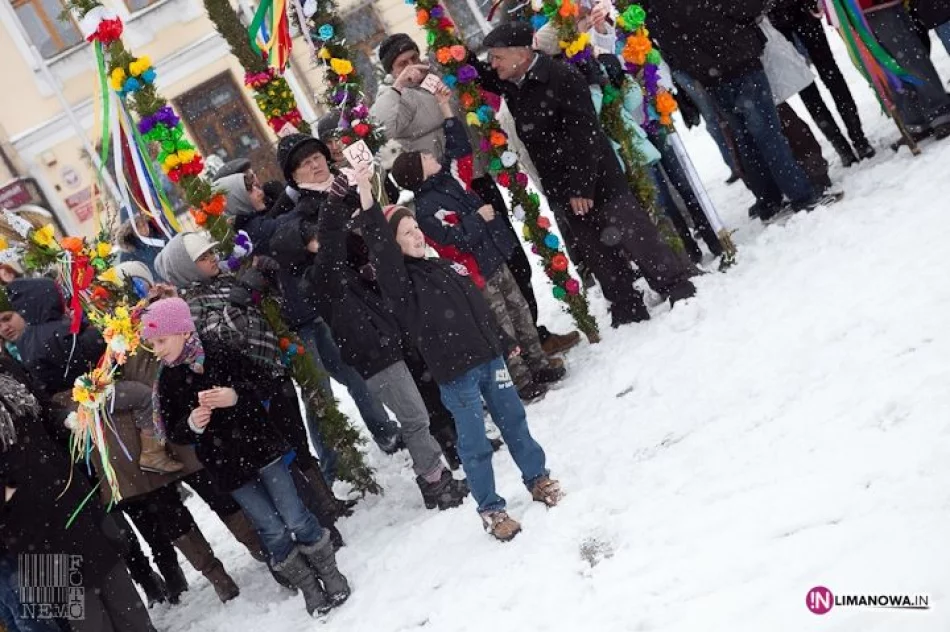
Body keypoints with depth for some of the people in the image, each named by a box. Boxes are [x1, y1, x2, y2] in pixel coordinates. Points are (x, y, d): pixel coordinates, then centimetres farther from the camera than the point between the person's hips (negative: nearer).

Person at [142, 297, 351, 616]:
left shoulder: (219, 353, -9)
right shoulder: (166, 382, -1)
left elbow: (271, 385, -7)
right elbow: (172, 432, 5)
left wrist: (237, 394, -25)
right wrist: (191, 424, -17)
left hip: (261, 447, -2)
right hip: (227, 467, 2)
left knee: (296, 518, -2)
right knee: (273, 530, 1)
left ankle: (330, 573, 20)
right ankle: (308, 586, 19)